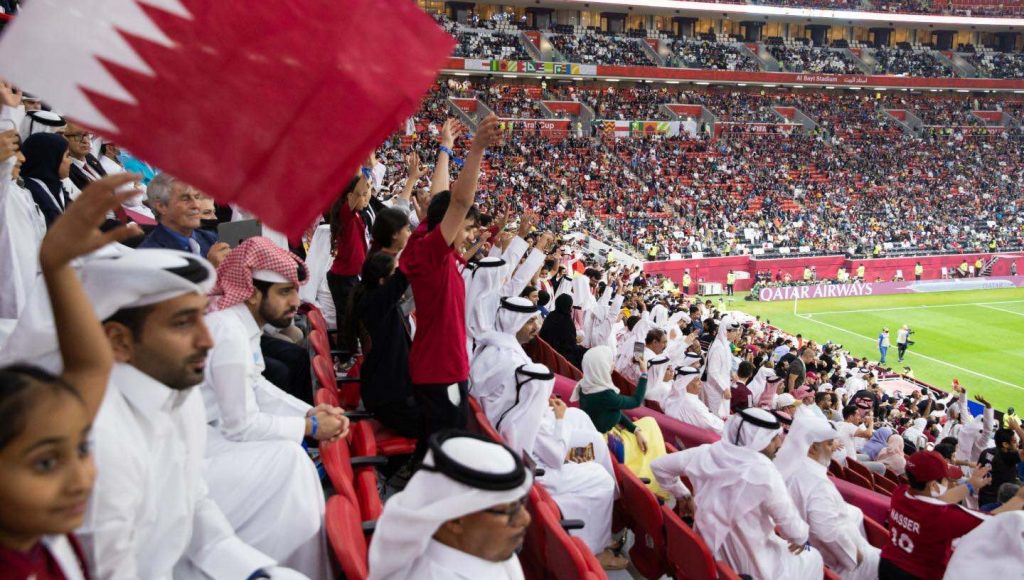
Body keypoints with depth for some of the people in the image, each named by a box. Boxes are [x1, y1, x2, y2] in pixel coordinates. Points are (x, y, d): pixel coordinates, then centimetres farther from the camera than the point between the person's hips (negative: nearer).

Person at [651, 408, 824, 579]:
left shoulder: (709, 453, -10)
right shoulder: (763, 472, -27)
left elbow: (659, 466, 1)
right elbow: (792, 529, -18)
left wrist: (683, 495, 12)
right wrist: (801, 537, 4)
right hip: (748, 566, -6)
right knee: (812, 559, 22)